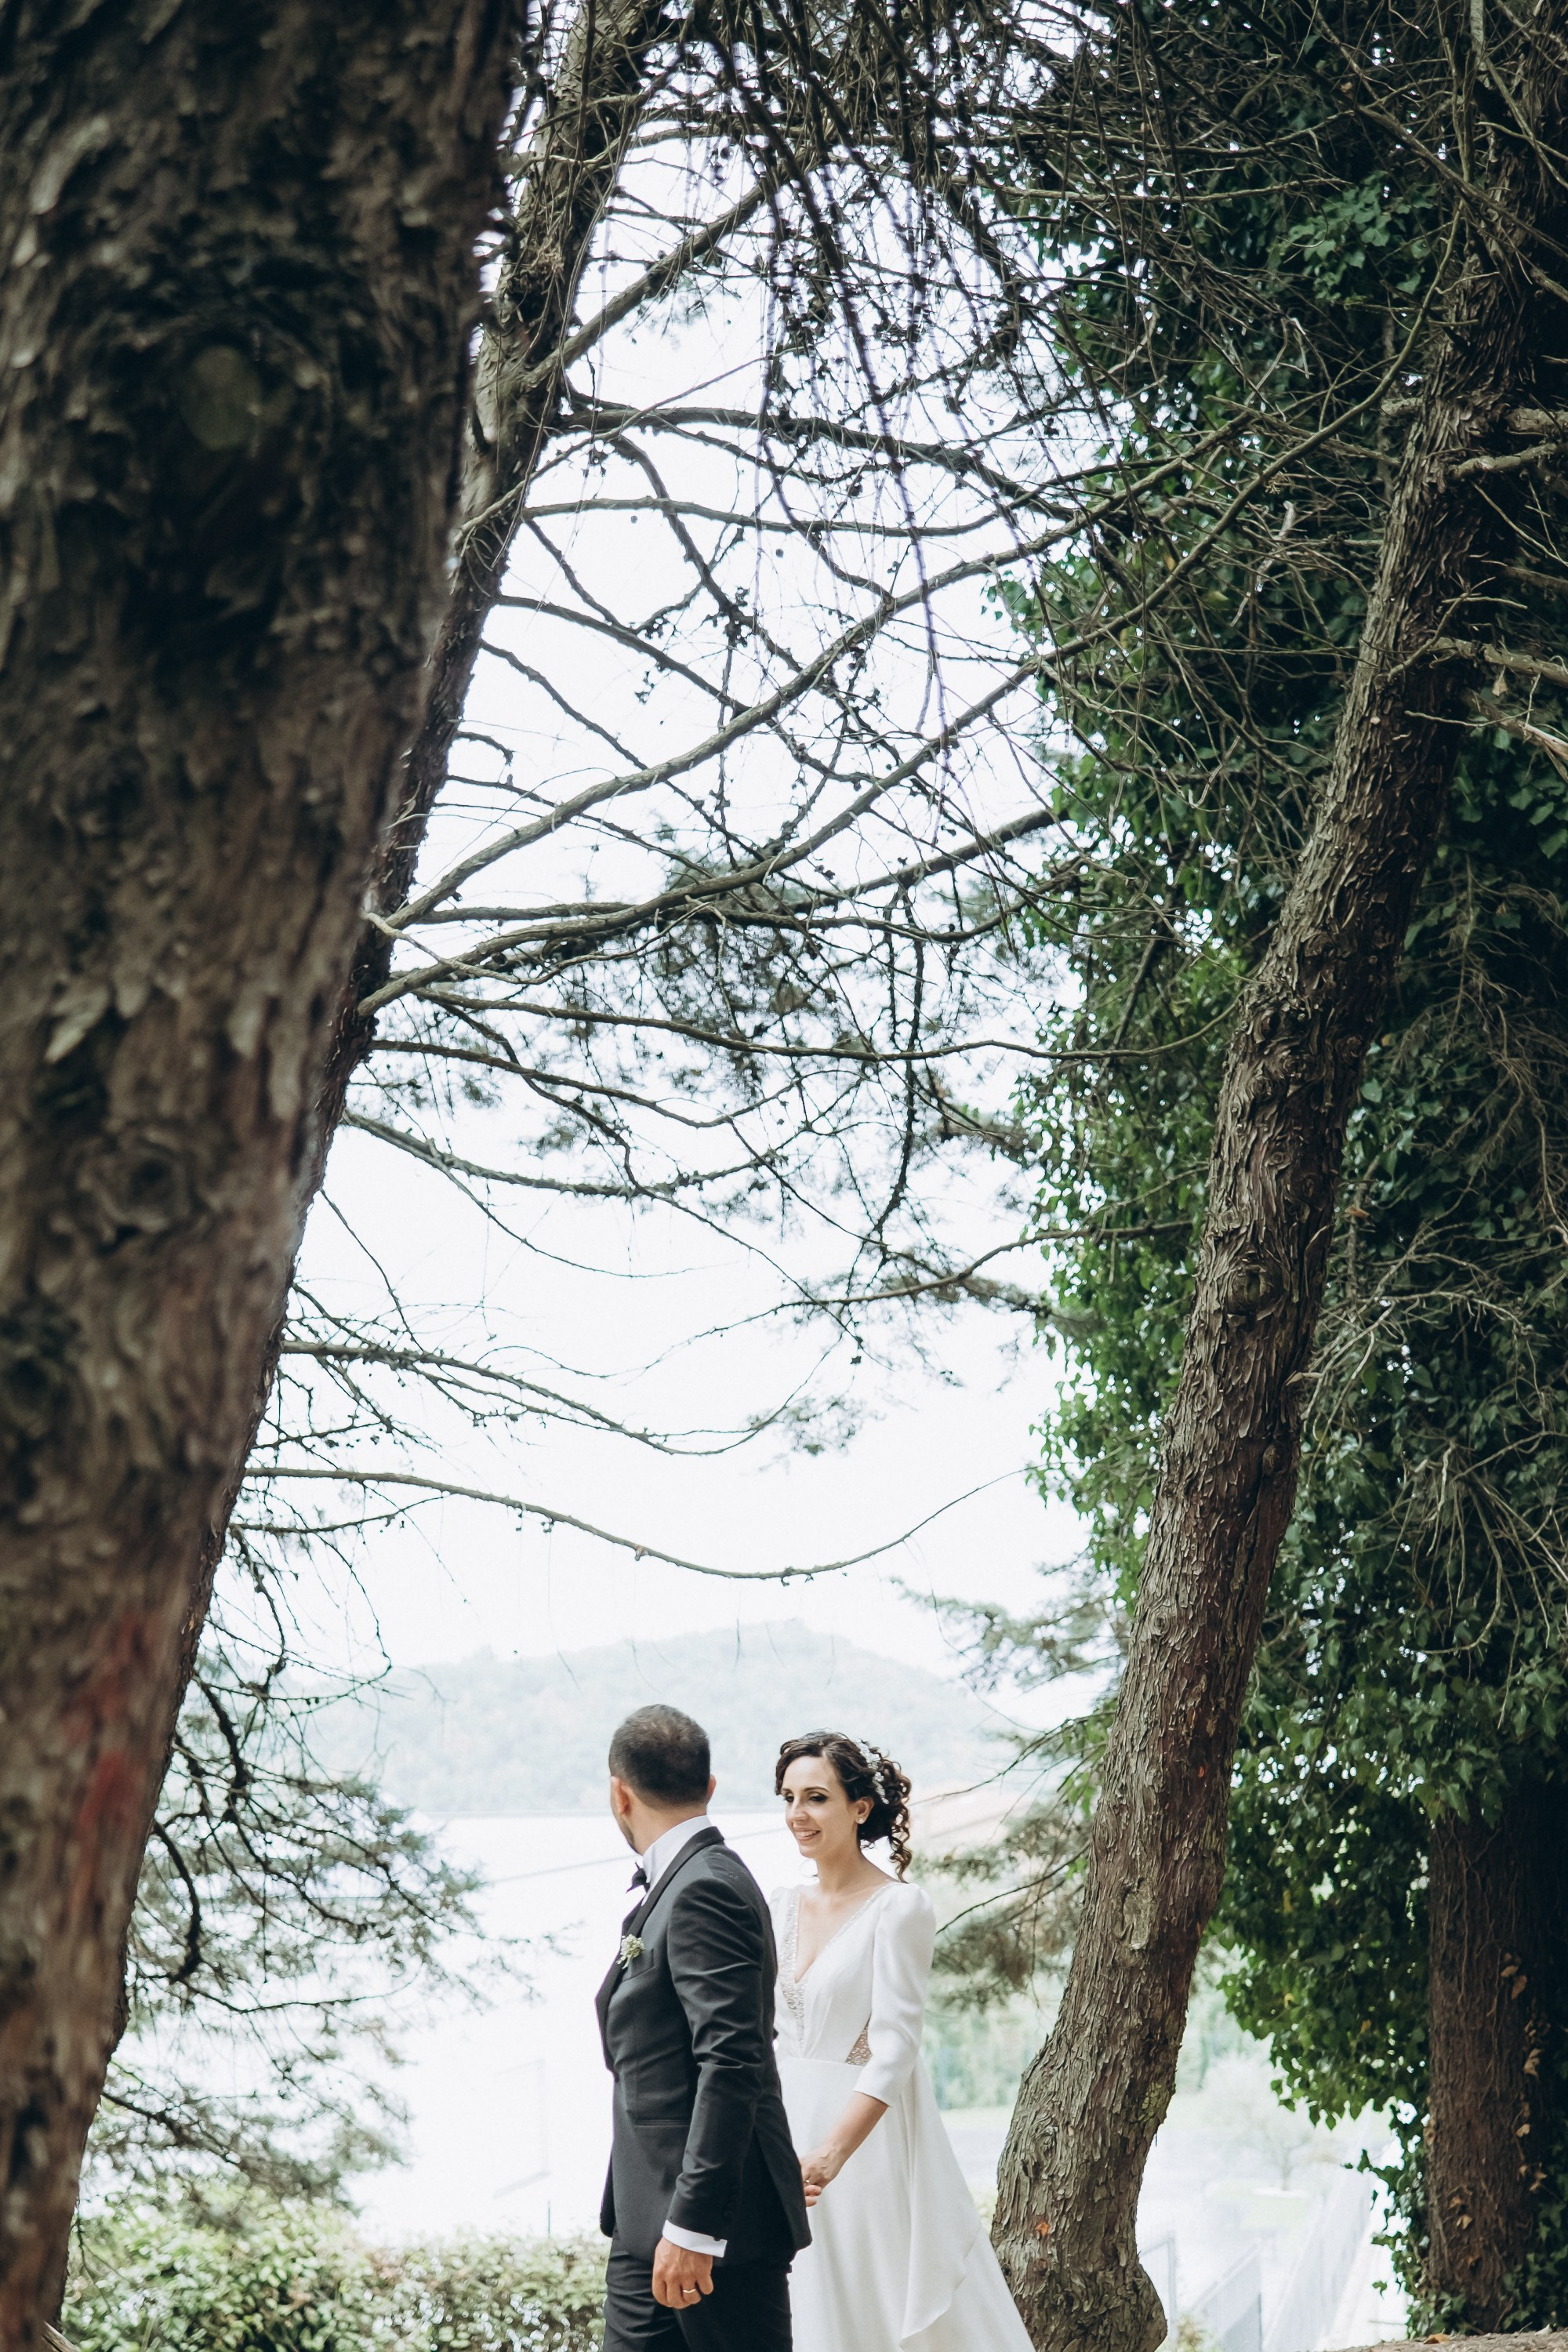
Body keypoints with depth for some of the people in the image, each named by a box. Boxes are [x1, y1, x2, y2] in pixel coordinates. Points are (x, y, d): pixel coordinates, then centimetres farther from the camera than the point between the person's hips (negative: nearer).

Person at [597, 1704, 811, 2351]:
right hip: (651, 2224, 9)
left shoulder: (705, 1891, -16)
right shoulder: (678, 1884, 15)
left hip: (718, 2223, -9)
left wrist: (692, 2225, -24)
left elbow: (733, 2065, -23)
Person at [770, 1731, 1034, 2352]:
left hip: (868, 2141, -6)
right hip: (788, 2131, 6)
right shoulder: (784, 1906, 9)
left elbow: (894, 2050, -19)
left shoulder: (899, 1907, -12)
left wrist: (830, 2156, -29)